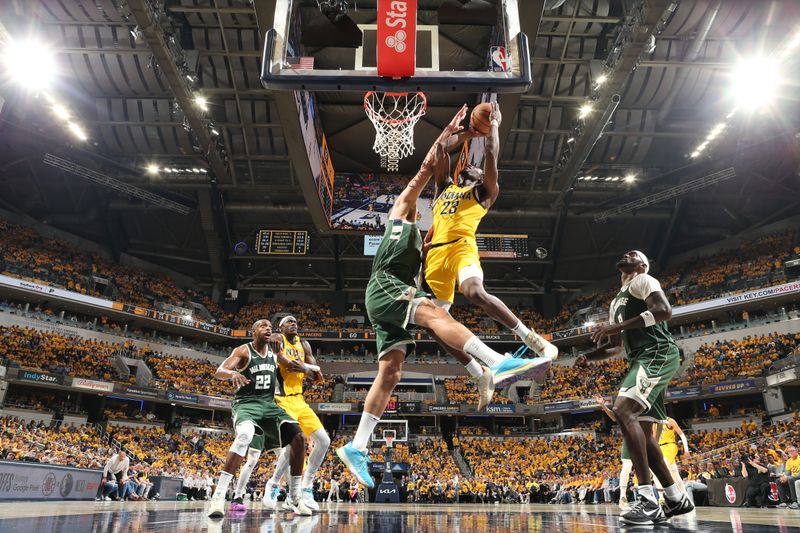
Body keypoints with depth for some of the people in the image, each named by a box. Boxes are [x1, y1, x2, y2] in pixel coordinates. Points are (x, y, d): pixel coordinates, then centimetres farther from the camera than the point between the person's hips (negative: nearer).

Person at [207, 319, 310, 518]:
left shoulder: (274, 350, 9)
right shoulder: (243, 350, -5)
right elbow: (219, 372, -16)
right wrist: (232, 373, -40)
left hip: (269, 404, 5)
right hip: (246, 403, -5)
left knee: (298, 437, -10)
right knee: (245, 435, -36)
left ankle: (294, 497, 3)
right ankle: (218, 496, -31)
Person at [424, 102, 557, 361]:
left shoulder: (485, 192, 17)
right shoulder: (444, 187, 30)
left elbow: (491, 154, 8)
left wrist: (493, 124, 21)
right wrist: (468, 134, 34)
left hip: (461, 247, -6)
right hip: (435, 252, 6)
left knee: (475, 293, -33)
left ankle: (533, 340, -28)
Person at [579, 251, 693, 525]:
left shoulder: (642, 281, 1)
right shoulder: (617, 302, 28)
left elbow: (664, 310, -17)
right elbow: (615, 344, 32)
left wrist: (618, 326, -21)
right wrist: (588, 355, 14)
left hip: (658, 355, -10)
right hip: (642, 360, 10)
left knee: (623, 411, -26)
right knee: (642, 431, 9)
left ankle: (648, 498, -29)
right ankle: (676, 499, 19)